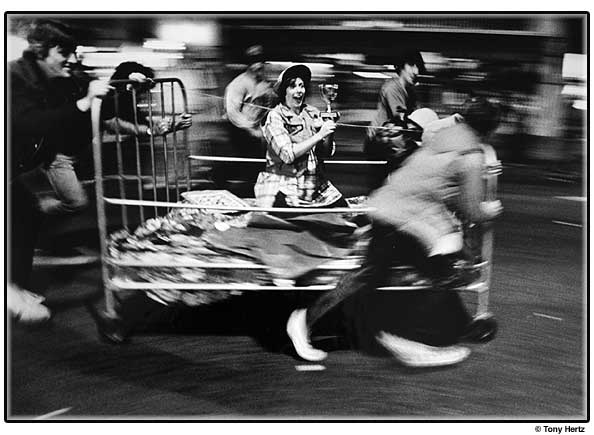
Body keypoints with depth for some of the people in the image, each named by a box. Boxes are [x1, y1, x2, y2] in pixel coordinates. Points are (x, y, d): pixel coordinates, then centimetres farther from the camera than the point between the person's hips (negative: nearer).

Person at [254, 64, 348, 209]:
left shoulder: (312, 113, 10)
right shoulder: (275, 117, -5)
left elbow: (328, 152, 9)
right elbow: (288, 155, -17)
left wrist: (328, 134, -11)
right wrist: (319, 135, -19)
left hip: (316, 186, 6)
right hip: (283, 188, -5)